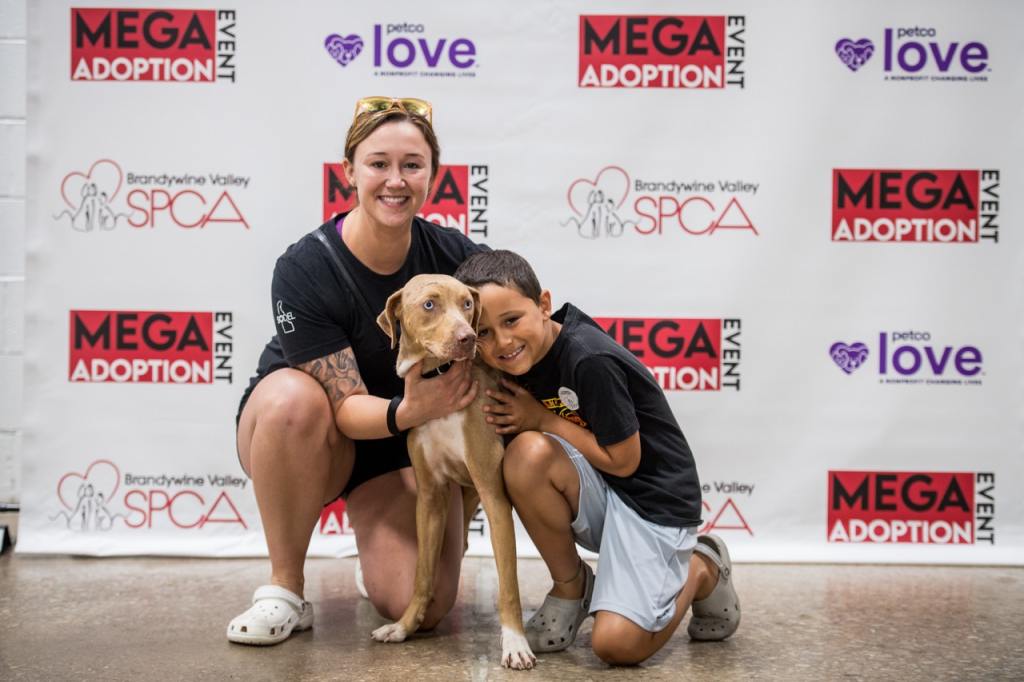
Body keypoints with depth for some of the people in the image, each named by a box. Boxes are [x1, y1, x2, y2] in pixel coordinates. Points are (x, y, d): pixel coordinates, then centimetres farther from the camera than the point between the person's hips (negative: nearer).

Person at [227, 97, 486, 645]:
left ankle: (378, 544, 19)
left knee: (421, 606, -19)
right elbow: (345, 408, -25)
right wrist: (407, 411, -45)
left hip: (403, 449, 2)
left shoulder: (453, 254, -17)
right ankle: (284, 588, -19)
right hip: (296, 436, -2)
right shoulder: (304, 269, -25)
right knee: (293, 396, -38)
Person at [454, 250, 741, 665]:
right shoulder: (520, 357, -4)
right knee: (526, 453, -27)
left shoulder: (589, 360, -26)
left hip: (654, 498, -6)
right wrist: (506, 423, -15)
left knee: (618, 645, -19)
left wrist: (542, 419, -16)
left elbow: (623, 460, -19)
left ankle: (701, 570, 13)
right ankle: (571, 585, -1)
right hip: (597, 497, 6)